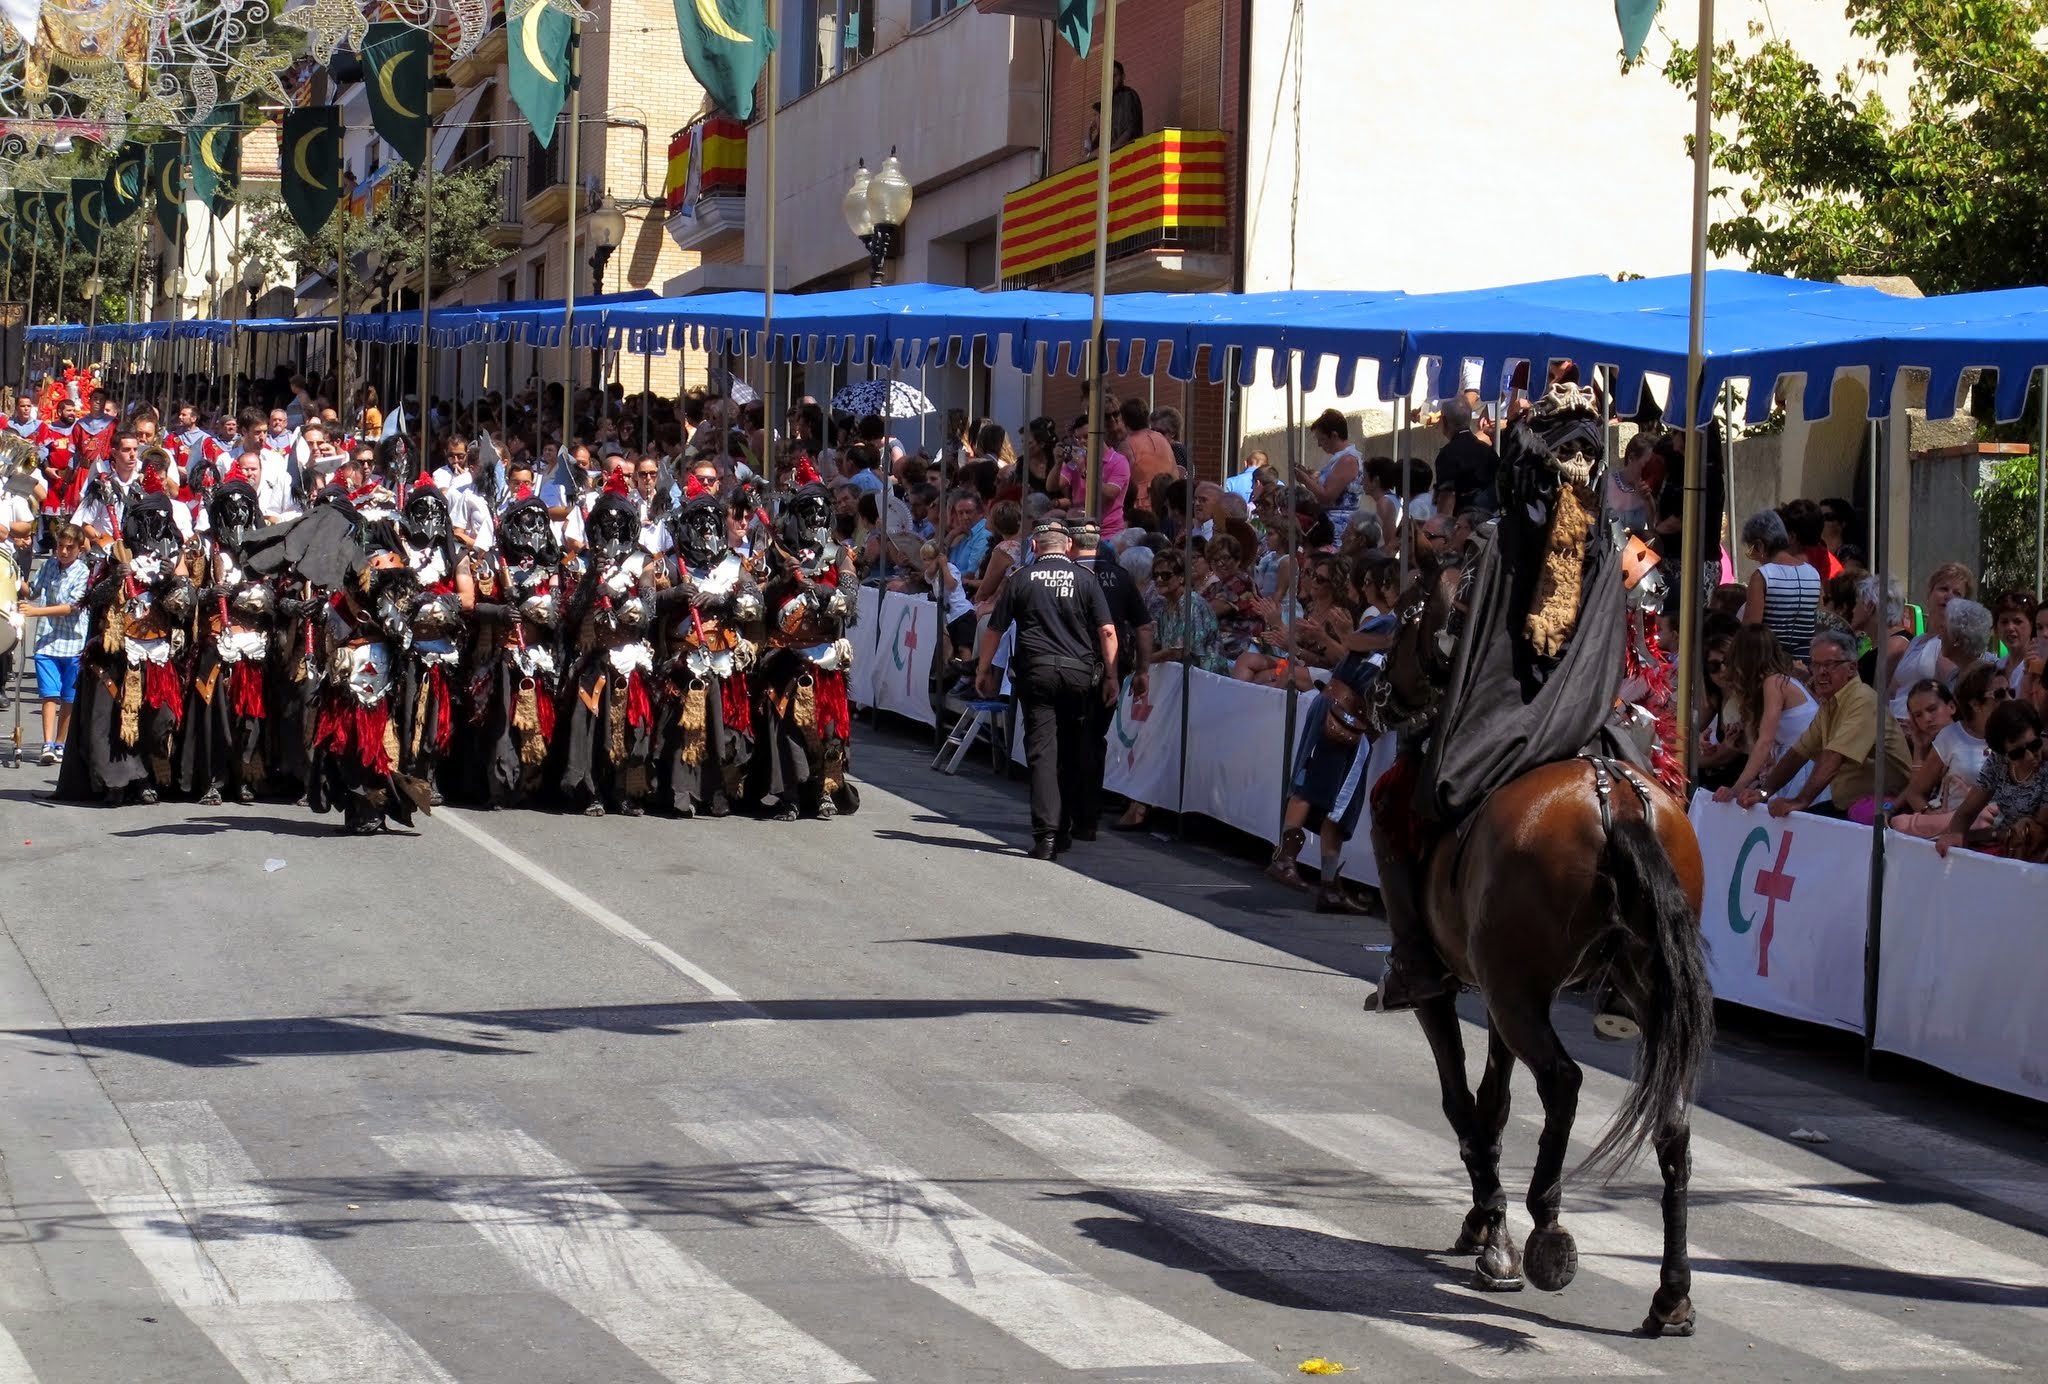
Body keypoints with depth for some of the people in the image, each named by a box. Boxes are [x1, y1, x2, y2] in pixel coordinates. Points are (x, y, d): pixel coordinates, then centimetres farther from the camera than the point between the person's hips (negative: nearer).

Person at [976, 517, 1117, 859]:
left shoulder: (1021, 579, 4)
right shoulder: (1085, 578, 5)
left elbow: (994, 630, 7)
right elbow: (1107, 631, -1)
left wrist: (983, 669, 20)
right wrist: (1111, 676, 5)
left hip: (1035, 670, -1)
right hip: (1079, 673, 1)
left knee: (1042, 751, -3)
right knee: (1074, 754, 13)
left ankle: (1045, 834, -13)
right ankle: (1064, 831, 20)